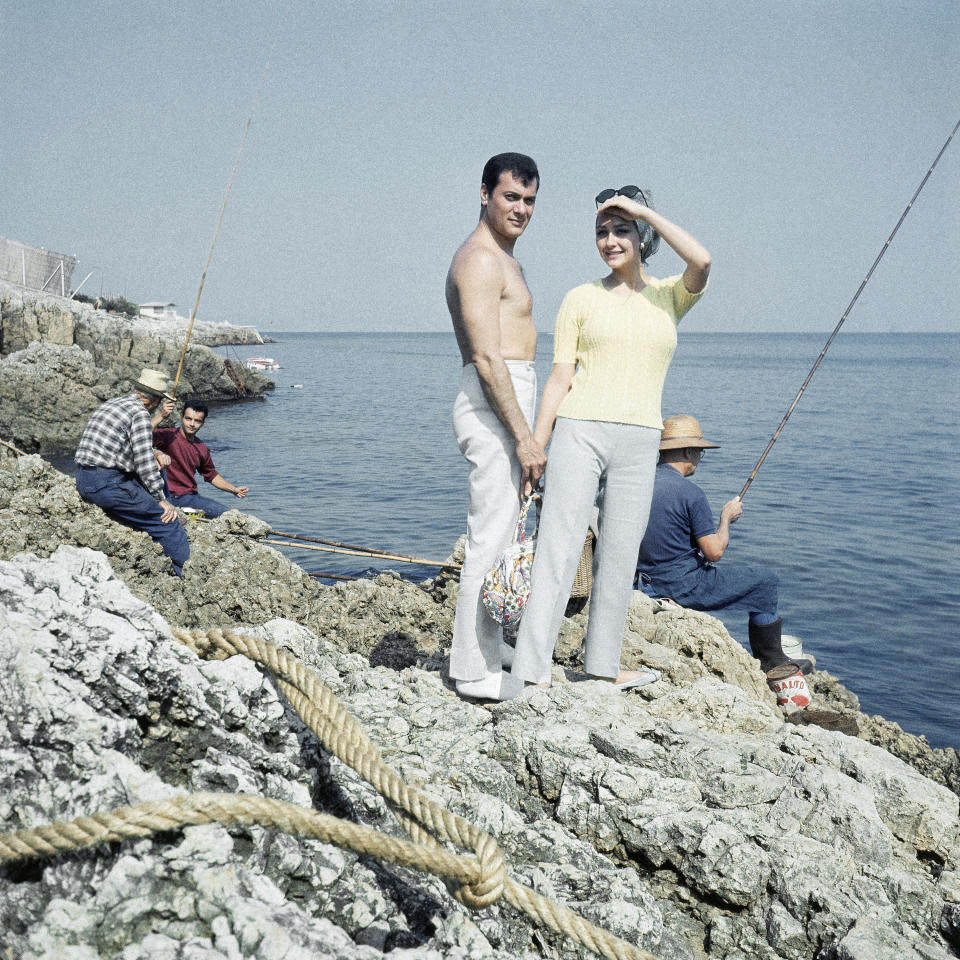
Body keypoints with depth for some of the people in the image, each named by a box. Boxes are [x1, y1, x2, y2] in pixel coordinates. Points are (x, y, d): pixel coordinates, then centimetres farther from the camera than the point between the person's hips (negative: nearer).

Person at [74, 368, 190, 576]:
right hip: (108, 485, -10)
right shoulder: (140, 413, -9)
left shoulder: (109, 404, 19)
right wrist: (161, 499, -6)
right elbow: (144, 462, -14)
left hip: (82, 481, 10)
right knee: (168, 521, -4)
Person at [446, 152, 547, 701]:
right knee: (491, 537, -8)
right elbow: (486, 359, -21)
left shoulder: (503, 260, 21)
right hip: (494, 406, -11)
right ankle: (476, 670, -1)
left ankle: (490, 642, 30)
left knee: (501, 530, 17)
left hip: (507, 403, 11)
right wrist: (524, 437, -23)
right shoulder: (480, 261, -13)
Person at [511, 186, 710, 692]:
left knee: (619, 556, 10)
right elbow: (560, 378, 3)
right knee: (558, 550, -8)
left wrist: (644, 210, -7)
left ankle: (603, 662, 25)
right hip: (579, 434, -2)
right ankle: (531, 670, -7)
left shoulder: (669, 297, 10)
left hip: (638, 442, 2)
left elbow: (701, 261, -13)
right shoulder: (581, 298, 7)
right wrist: (534, 448, -2)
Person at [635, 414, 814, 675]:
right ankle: (771, 661, 25)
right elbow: (715, 551, -17)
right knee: (766, 583, 10)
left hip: (647, 583, 8)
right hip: (684, 588, -8)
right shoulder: (690, 493, -20)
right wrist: (726, 517, 0)